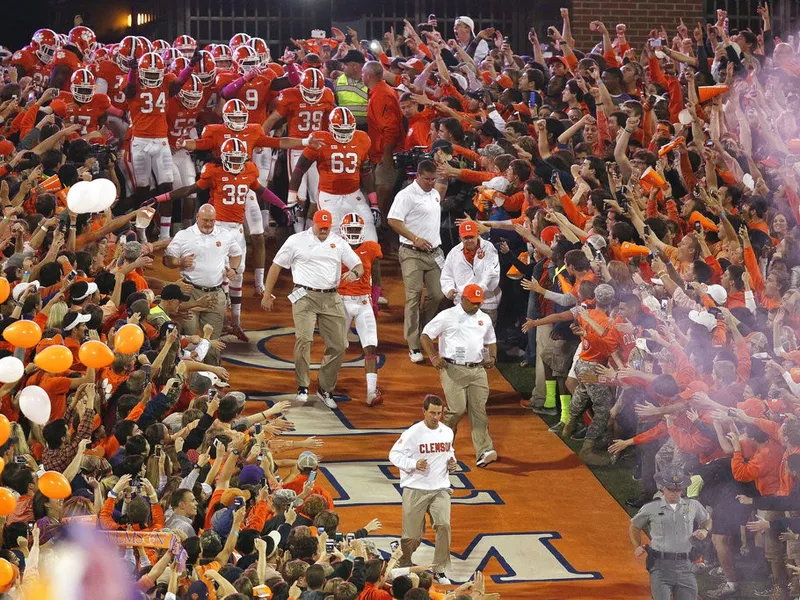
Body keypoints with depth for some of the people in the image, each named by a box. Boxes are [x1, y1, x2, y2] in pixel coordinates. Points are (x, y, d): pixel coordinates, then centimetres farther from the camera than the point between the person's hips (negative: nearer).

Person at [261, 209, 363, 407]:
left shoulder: (339, 243, 12)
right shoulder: (296, 241, 4)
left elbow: (359, 266, 11)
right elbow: (276, 266, 7)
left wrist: (354, 273, -14)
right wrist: (267, 294, 4)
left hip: (331, 299, 4)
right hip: (305, 296, -4)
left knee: (338, 346, 1)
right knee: (304, 339, -21)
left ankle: (325, 389, 15)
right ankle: (302, 387, -9)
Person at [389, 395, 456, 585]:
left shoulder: (447, 432, 6)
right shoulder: (412, 433, -10)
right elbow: (394, 454, -7)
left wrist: (452, 464, 3)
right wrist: (414, 464, -22)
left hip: (440, 489, 3)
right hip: (415, 489, -3)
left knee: (444, 525, -17)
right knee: (412, 534, 2)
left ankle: (440, 570, -5)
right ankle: (403, 563, 32)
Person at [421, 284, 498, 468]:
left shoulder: (485, 319, 15)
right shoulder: (447, 316, -1)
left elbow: (491, 342, 27)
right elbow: (425, 336, 1)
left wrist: (492, 357, 6)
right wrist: (433, 357, -11)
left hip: (478, 370, 4)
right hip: (453, 370, -4)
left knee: (479, 410, -5)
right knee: (457, 409, -11)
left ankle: (484, 452, -12)